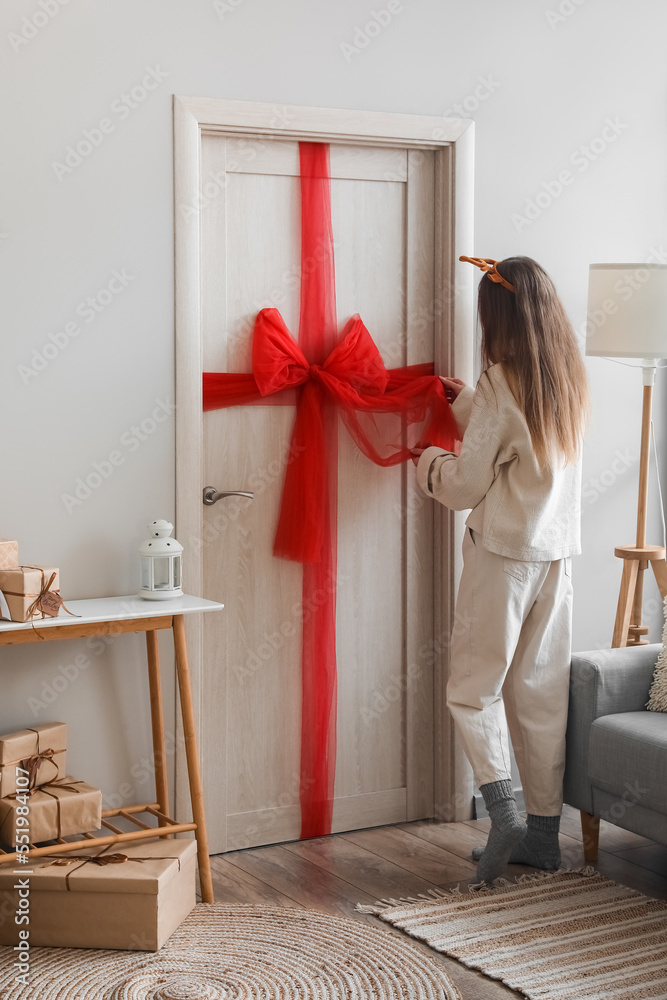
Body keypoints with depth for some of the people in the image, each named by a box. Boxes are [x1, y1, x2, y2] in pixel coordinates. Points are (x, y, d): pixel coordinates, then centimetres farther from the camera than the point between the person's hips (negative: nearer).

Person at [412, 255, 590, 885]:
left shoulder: (502, 382, -14)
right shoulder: (567, 378, 7)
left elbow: (467, 485, -11)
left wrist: (427, 462, 9)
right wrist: (460, 399, 31)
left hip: (503, 554, -7)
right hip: (556, 553, 7)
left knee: (473, 688, 3)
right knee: (541, 692, 11)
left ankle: (504, 817, -6)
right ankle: (543, 832, 17)